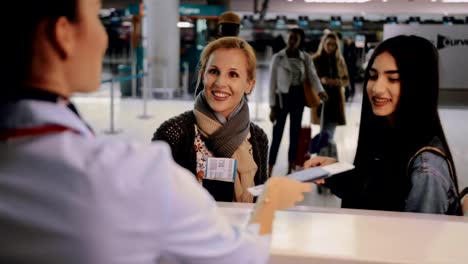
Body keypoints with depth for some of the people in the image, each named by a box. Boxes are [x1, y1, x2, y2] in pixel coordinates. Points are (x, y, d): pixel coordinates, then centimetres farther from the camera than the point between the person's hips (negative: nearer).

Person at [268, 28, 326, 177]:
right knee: (277, 135, -4)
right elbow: (272, 82, -5)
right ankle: (269, 173, 1)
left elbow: (313, 76, -12)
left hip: (298, 97, 3)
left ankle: (290, 169, 19)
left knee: (295, 133, 8)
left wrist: (320, 90, -34)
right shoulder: (278, 58, -6)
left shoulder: (306, 58, 1)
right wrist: (272, 107, -8)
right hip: (282, 97, -3)